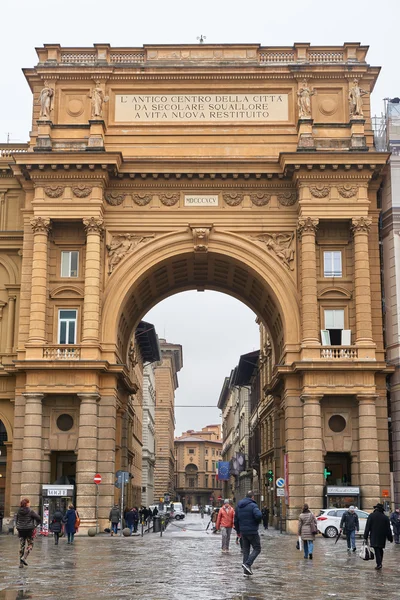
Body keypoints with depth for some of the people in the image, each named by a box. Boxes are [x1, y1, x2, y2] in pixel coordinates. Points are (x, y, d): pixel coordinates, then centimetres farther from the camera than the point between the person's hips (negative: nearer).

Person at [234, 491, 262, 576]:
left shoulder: (239, 506, 10)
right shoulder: (253, 505, -12)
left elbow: (235, 520, 14)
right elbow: (258, 515, -29)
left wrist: (238, 531, 23)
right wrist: (258, 521, -7)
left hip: (243, 532, 7)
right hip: (252, 531, -7)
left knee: (246, 550, 13)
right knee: (257, 549, 4)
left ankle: (246, 570, 12)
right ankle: (247, 564, -13)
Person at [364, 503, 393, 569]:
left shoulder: (371, 516, -3)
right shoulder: (385, 517, 3)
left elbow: (367, 527, -5)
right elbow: (388, 529, 5)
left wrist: (365, 537, -3)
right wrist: (390, 538, 11)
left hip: (374, 537, -3)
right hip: (382, 537, 3)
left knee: (377, 550, -4)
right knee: (380, 550, 16)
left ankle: (379, 563, -17)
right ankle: (379, 563, 19)